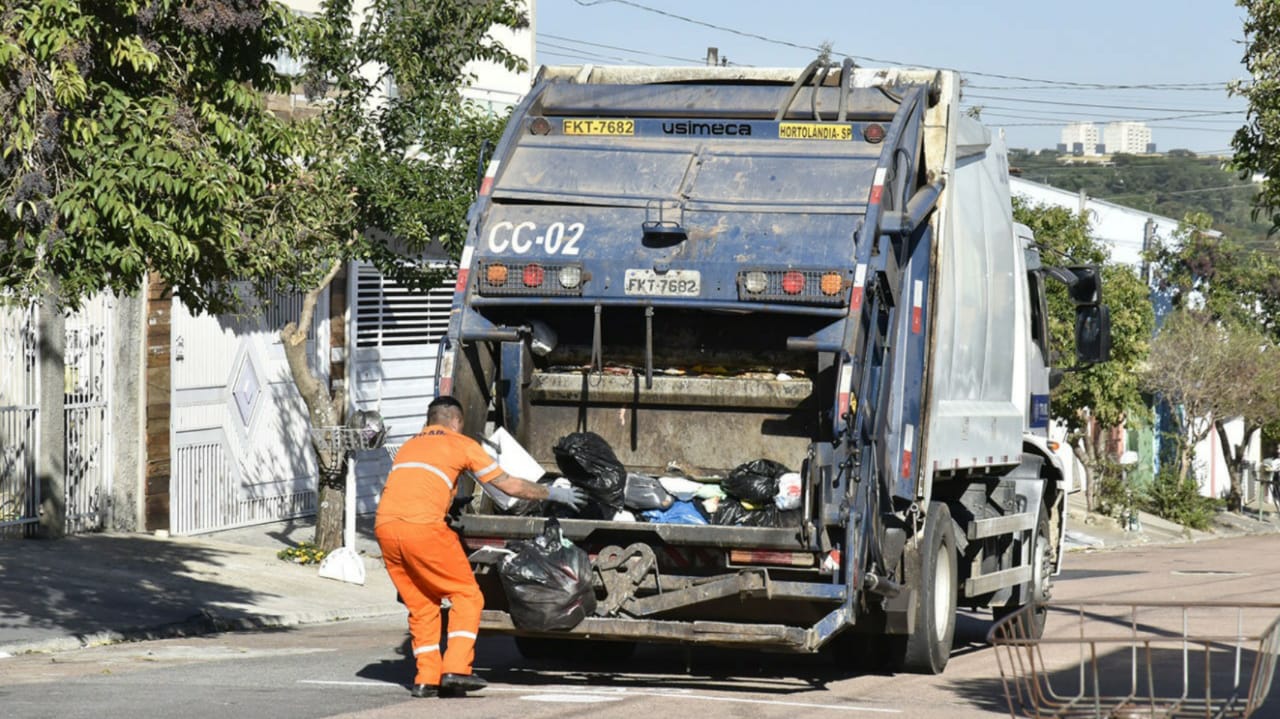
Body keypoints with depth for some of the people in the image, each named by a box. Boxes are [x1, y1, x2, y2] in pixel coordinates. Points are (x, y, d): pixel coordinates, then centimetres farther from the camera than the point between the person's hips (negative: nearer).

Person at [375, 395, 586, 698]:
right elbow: (509, 485, 18)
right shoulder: (461, 444, 15)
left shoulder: (408, 446, 30)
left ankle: (427, 678, 10)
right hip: (422, 525, -6)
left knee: (420, 605, 17)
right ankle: (455, 669, -6)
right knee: (466, 595, 7)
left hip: (384, 525, 6)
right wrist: (553, 494, 32)